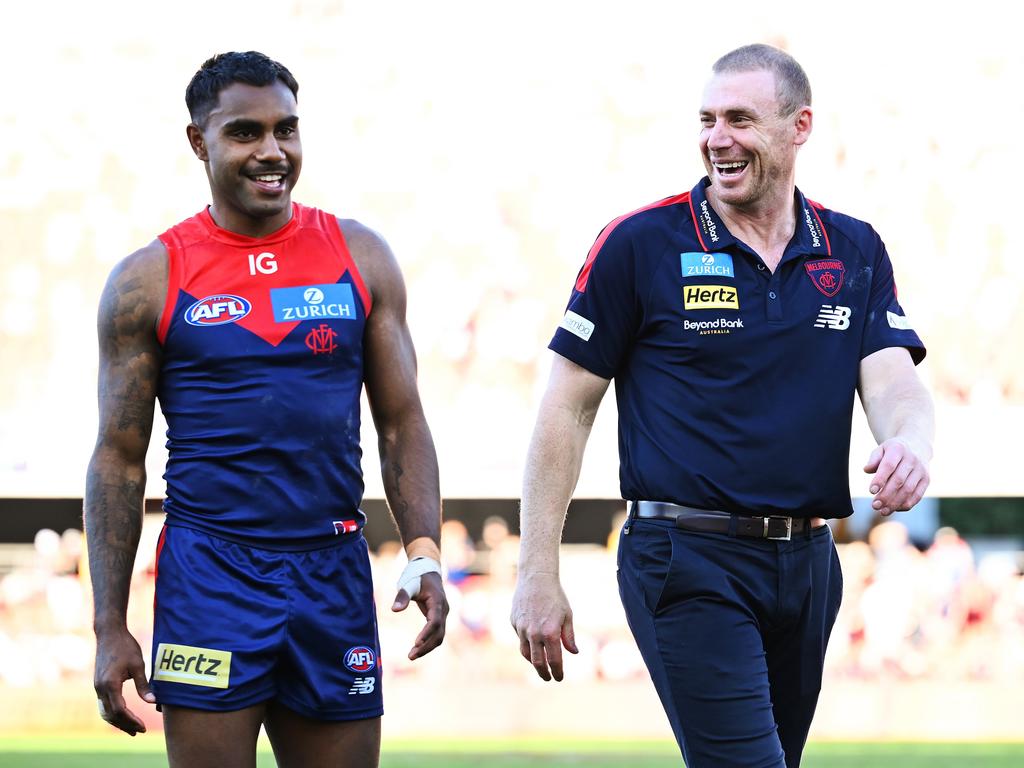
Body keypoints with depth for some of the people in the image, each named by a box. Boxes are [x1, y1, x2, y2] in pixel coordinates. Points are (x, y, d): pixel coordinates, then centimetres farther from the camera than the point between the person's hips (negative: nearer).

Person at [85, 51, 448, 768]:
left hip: (335, 574, 3)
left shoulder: (361, 258, 8)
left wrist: (425, 551, -6)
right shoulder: (149, 279, 1)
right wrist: (110, 628, -2)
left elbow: (402, 425, 10)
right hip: (209, 574, -2)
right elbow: (118, 460, 3)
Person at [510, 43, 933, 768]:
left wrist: (909, 442, -28)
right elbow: (568, 408, -2)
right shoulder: (640, 244, -3)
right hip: (686, 563, -5)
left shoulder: (856, 253, 9)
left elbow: (892, 381, -2)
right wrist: (538, 575, -6)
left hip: (806, 565, 5)